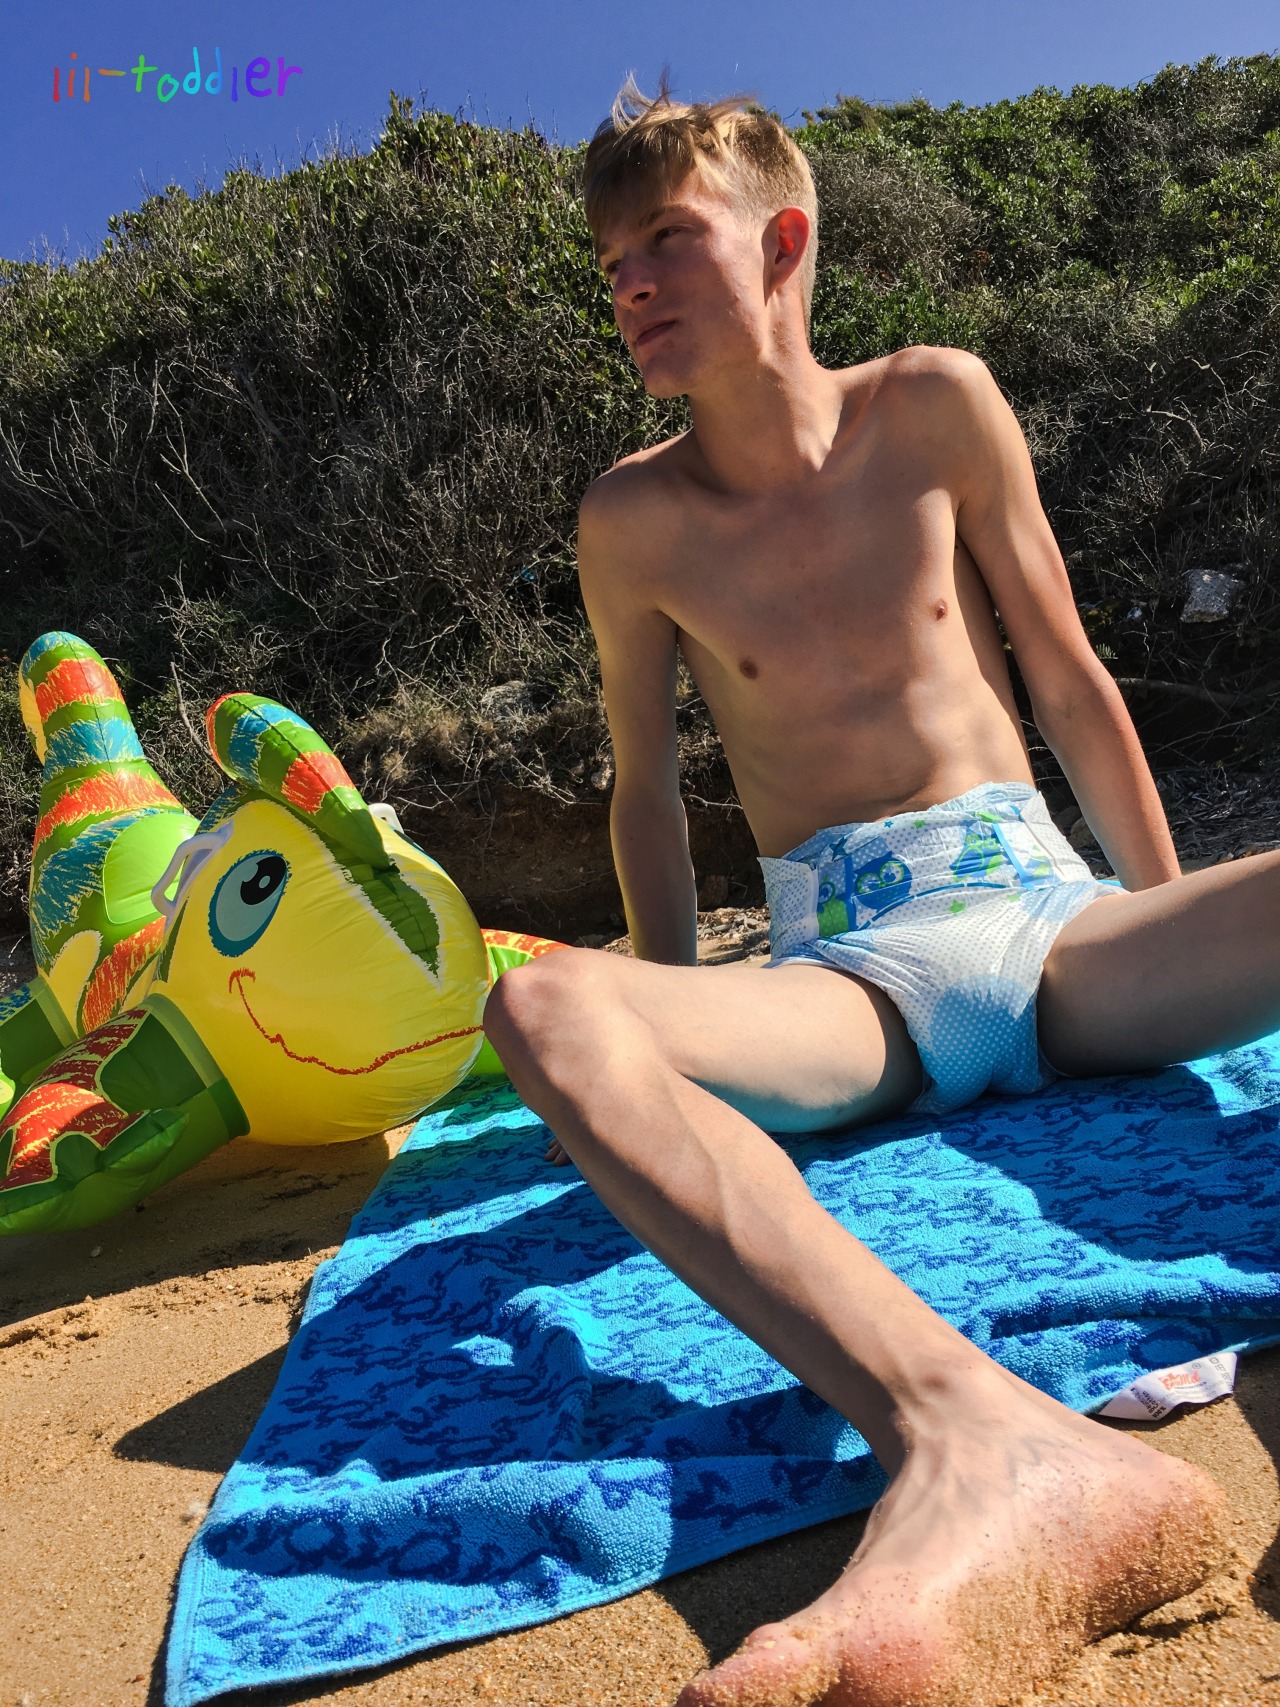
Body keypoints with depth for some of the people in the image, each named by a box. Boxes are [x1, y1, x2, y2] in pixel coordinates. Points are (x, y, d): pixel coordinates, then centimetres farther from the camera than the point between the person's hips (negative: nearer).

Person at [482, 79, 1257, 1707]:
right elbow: (645, 789, 14)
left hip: (1043, 914, 2)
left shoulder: (937, 408, 7)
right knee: (548, 1010, -32)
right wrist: (684, 1043, 13)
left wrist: (1180, 938, 13)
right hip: (846, 968, -1)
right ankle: (986, 1442, -53)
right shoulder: (633, 522, 6)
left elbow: (1071, 683, 11)